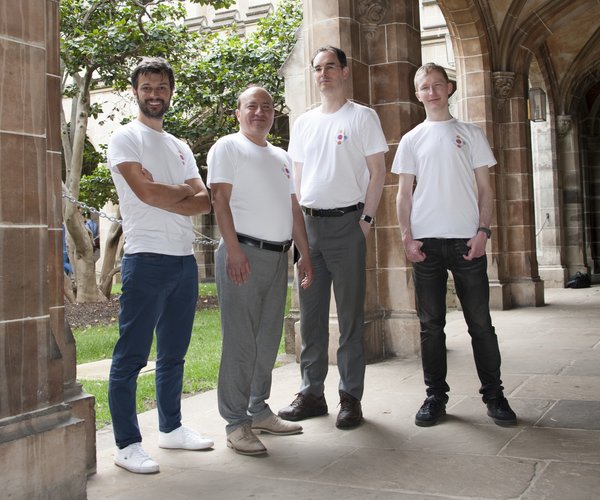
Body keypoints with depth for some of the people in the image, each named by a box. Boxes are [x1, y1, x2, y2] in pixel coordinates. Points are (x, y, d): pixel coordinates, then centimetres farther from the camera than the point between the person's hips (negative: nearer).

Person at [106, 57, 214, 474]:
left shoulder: (180, 147, 19)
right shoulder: (126, 138, 0)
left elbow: (204, 202, 6)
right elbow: (147, 192, -16)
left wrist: (164, 197, -11)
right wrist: (185, 191, 0)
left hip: (185, 259, 7)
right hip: (147, 258, -7)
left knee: (174, 353, 15)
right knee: (131, 355, -4)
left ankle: (171, 428, 27)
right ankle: (127, 444, 4)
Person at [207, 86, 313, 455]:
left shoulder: (282, 157, 23)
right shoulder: (228, 147, 2)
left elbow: (294, 209, 22)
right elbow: (221, 199, -8)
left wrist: (305, 254, 14)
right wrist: (234, 251, -18)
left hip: (279, 256, 7)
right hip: (244, 252, -7)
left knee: (268, 340, 11)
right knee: (241, 341, -7)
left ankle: (259, 411, 22)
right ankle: (236, 423, -1)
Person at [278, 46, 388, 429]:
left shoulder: (362, 117, 2)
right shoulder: (303, 123, 16)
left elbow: (377, 171, -3)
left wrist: (366, 219, -11)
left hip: (346, 222, -5)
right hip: (308, 224, 5)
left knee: (351, 315, 0)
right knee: (311, 314, 8)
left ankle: (351, 398, 8)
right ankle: (312, 393, 18)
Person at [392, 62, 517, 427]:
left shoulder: (471, 134, 9)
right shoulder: (412, 140, 11)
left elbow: (485, 188, 6)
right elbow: (404, 193, 9)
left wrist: (483, 230, -7)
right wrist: (407, 237, -2)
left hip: (467, 240, -1)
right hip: (426, 242, 1)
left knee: (480, 321, 1)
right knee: (431, 324, 5)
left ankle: (494, 394, 11)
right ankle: (436, 396, 13)